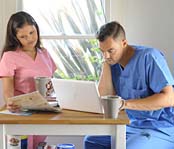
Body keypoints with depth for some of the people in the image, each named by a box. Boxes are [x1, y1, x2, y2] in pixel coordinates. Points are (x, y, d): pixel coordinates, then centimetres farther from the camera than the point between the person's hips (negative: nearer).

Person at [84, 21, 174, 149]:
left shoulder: (149, 57, -17)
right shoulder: (114, 62, 4)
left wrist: (126, 104, -28)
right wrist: (106, 64, -6)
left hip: (162, 129, -7)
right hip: (135, 126, 8)